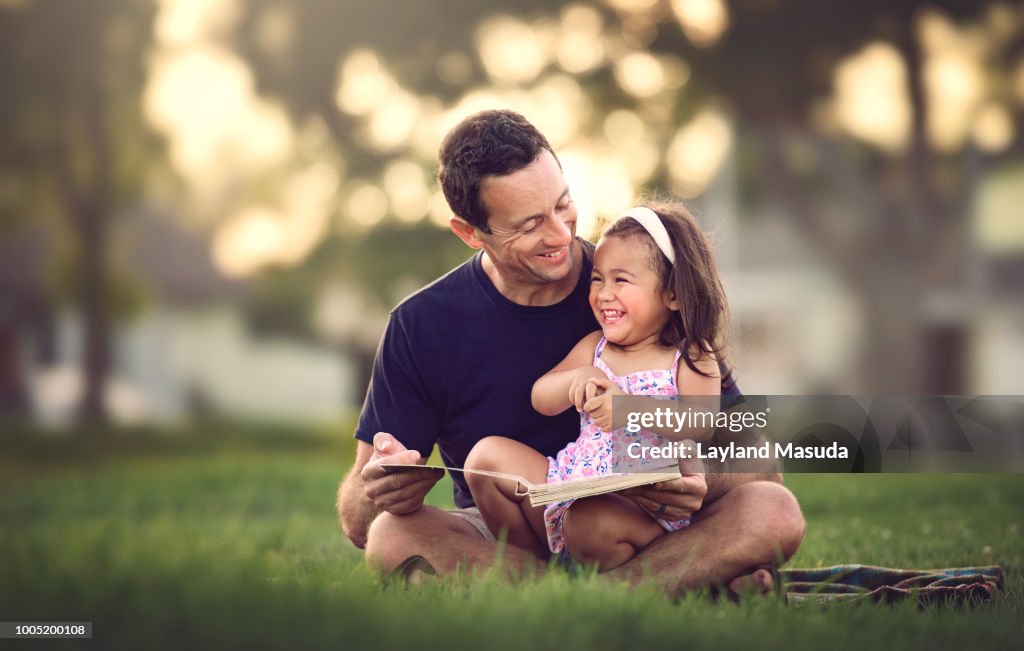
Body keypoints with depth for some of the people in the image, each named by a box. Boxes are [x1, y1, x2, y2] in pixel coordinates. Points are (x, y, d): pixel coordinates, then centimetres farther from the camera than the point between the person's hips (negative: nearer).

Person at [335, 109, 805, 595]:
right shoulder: (423, 325, -4)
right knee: (394, 538, -32)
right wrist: (376, 494, -30)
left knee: (773, 511, -28)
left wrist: (697, 485, -28)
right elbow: (357, 521, -3)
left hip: (642, 532, 0)